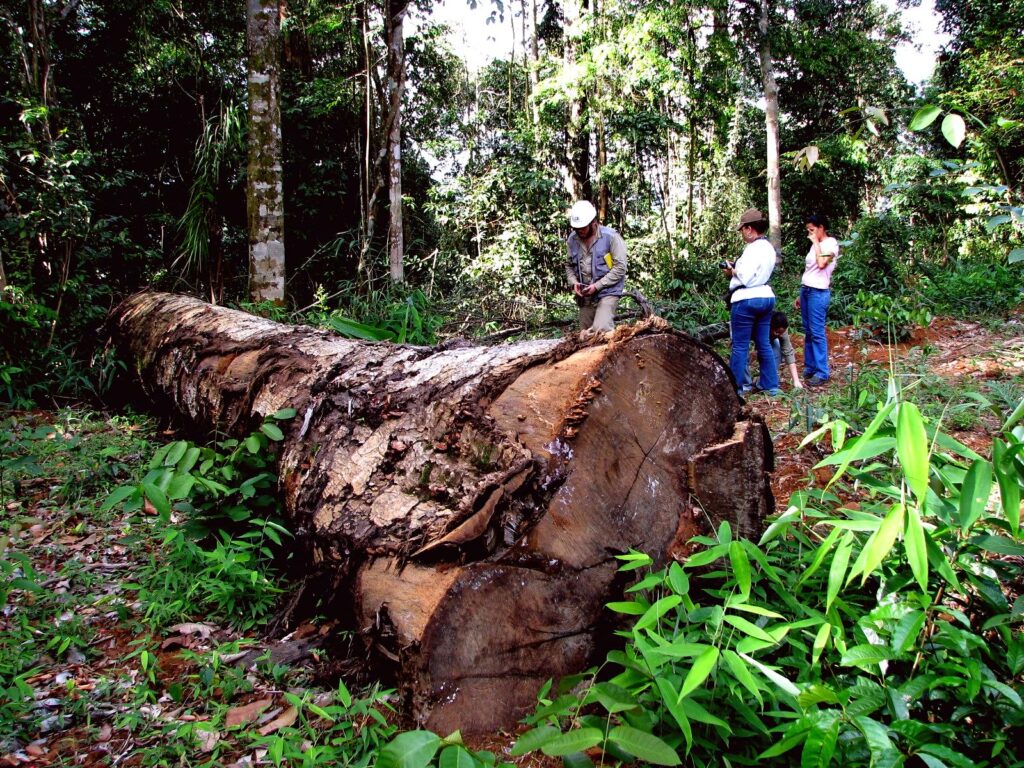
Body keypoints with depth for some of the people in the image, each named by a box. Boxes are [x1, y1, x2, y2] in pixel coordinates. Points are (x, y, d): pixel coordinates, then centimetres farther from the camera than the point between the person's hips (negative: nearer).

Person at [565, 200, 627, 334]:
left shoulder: (611, 237, -12)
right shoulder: (572, 240, 3)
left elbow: (620, 267, -12)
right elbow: (569, 265, 16)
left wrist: (597, 286, -17)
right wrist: (574, 283, -5)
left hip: (607, 292, -6)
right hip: (585, 296, 6)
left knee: (601, 330, -24)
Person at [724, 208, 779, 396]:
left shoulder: (754, 248, -17)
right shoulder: (769, 248, 12)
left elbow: (744, 278, -20)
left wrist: (732, 271, -2)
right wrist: (737, 270, 8)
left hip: (747, 300, -9)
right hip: (766, 297, 9)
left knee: (740, 345, -1)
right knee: (764, 343, 14)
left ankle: (735, 387, 5)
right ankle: (770, 385, 18)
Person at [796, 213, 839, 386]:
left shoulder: (831, 244, -6)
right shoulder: (815, 245, 17)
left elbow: (821, 264, -23)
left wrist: (816, 242, -12)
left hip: (818, 292, -8)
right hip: (806, 290, 8)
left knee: (817, 332, -8)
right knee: (808, 332, 10)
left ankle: (822, 372, -5)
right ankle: (810, 367, 16)